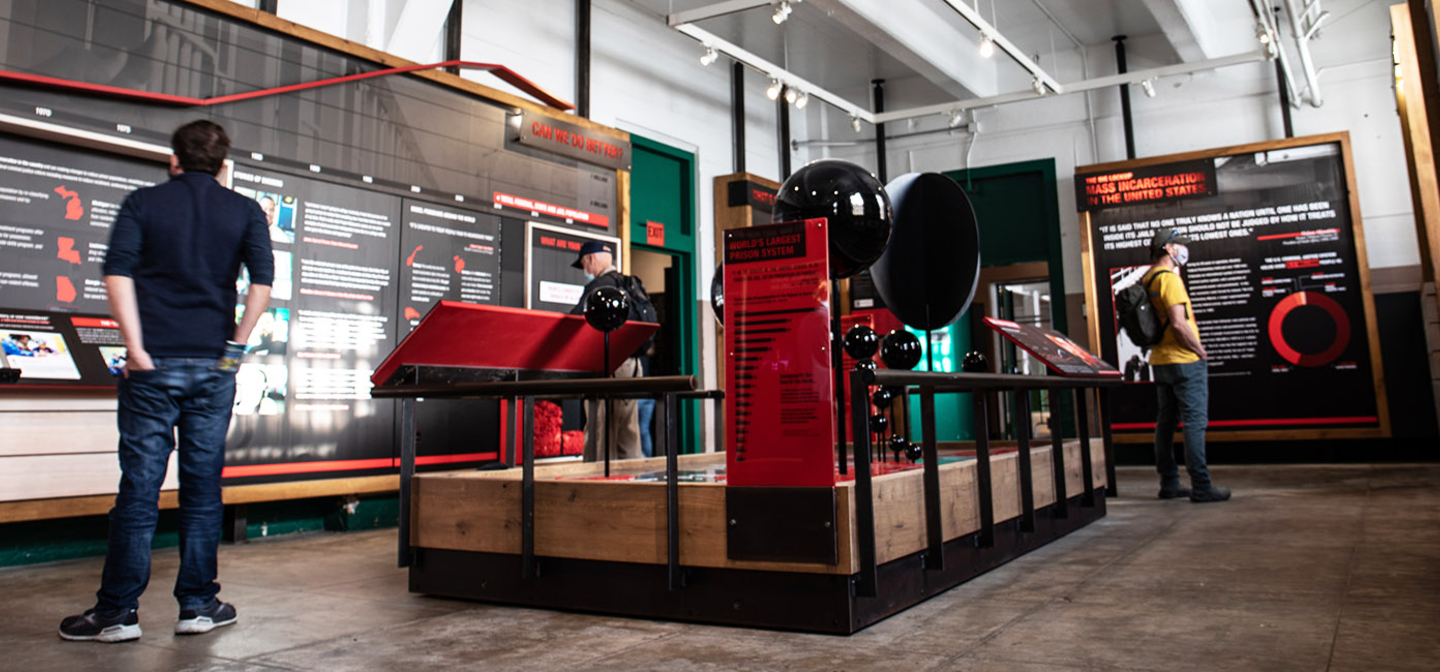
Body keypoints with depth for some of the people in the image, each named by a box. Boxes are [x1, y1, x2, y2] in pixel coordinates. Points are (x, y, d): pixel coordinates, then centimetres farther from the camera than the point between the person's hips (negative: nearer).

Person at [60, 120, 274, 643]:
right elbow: (262, 282, -6)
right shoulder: (245, 212, 7)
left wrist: (135, 346, -8)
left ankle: (118, 611, 9)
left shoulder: (143, 203, 5)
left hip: (153, 364, -1)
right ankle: (198, 605, 13)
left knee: (138, 487, 3)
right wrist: (236, 345, -2)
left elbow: (118, 273, -8)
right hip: (213, 366, 1)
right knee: (202, 487, 7)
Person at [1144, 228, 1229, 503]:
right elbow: (1179, 324, -21)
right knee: (1195, 422, -6)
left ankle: (1169, 483, 15)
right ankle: (1201, 486, -5)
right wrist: (1201, 351, -11)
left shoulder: (1149, 278, 13)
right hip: (1184, 360, -9)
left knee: (1166, 422, 10)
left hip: (1160, 361, 9)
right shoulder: (1168, 278, -15)